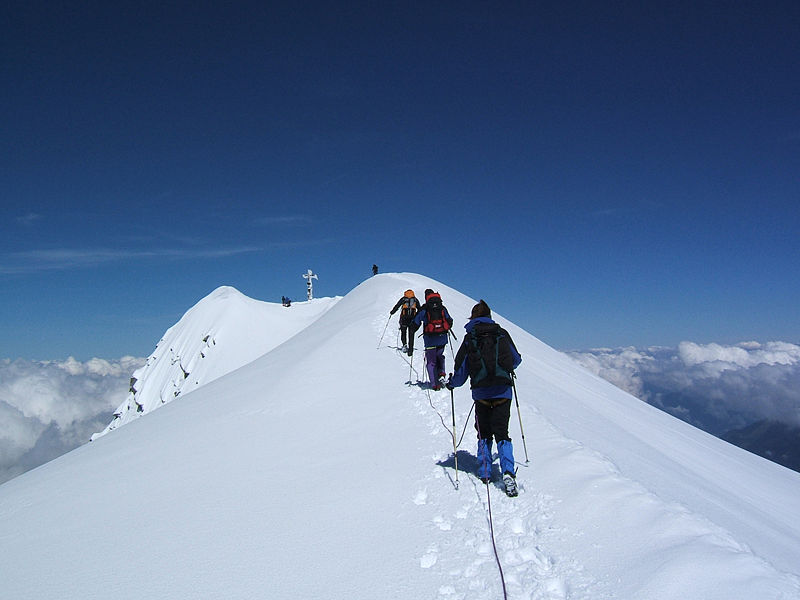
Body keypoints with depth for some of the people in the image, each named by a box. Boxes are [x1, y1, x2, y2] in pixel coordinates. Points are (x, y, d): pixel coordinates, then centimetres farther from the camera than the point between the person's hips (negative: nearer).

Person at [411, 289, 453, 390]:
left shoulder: (424, 309, -3)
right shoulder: (442, 308, 7)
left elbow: (416, 322, 1)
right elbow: (450, 321, 17)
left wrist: (412, 331, 20)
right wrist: (446, 329, 38)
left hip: (430, 339, -3)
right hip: (443, 338, 3)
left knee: (431, 361, 5)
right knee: (439, 356, 26)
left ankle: (435, 384, 0)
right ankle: (441, 372, 4)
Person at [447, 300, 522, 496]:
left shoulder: (470, 338, -2)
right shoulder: (502, 334, 3)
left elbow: (462, 369, -1)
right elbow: (516, 360, 15)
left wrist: (452, 383, 18)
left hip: (481, 393, -1)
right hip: (503, 392, 1)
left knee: (484, 433, 16)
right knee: (502, 433, 6)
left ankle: (484, 473, 17)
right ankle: (508, 472, -11)